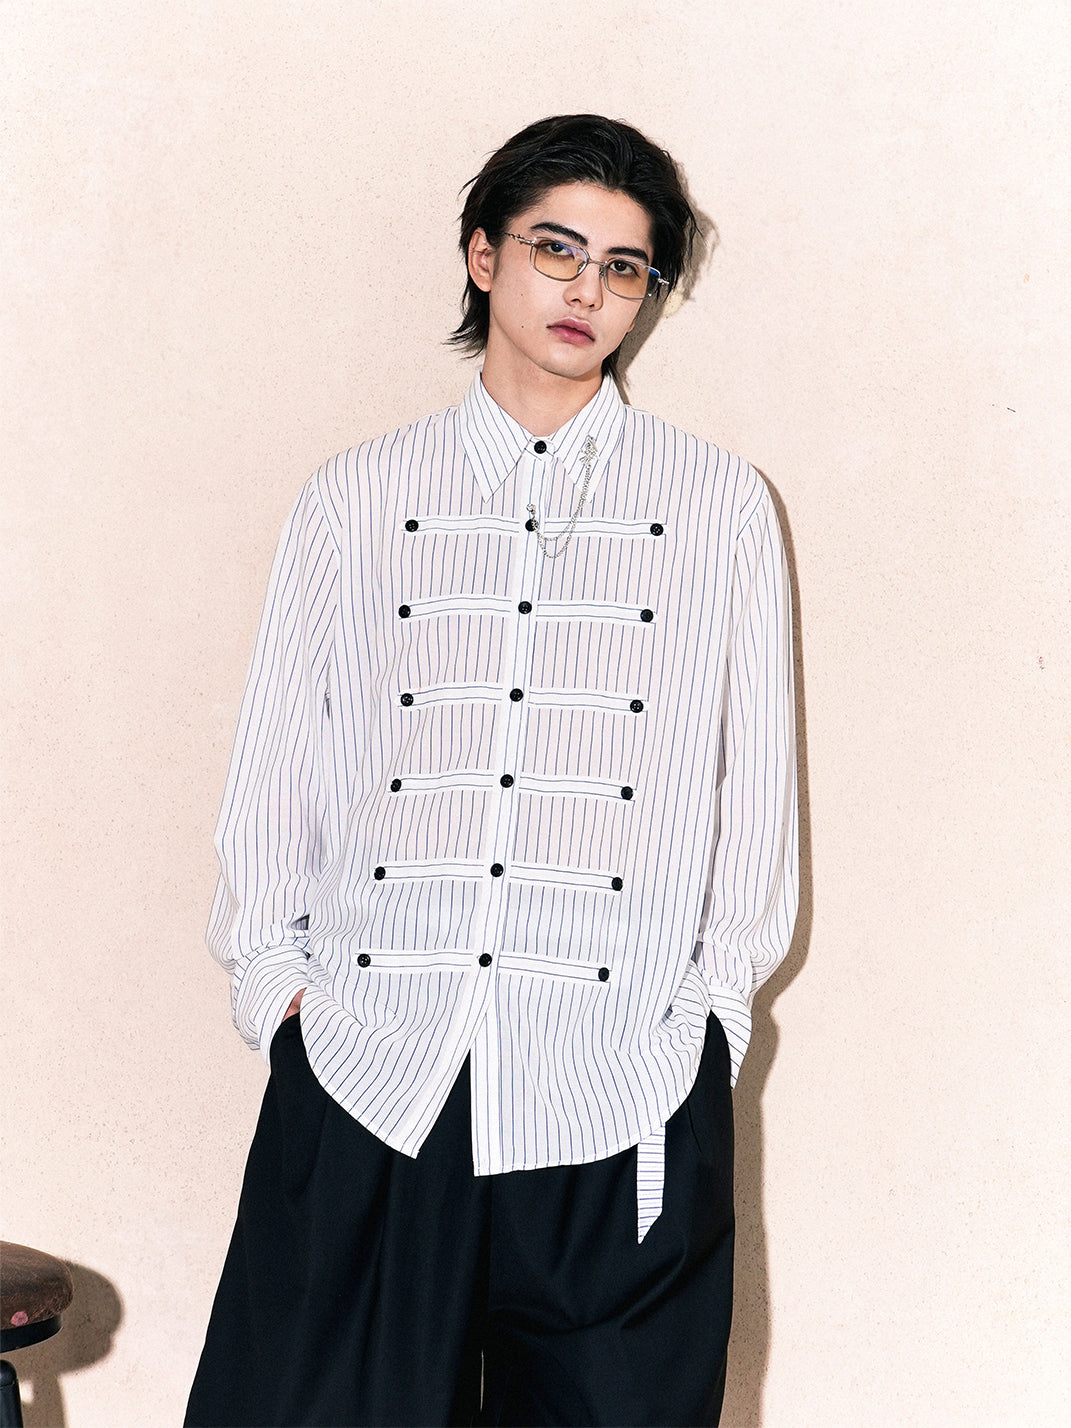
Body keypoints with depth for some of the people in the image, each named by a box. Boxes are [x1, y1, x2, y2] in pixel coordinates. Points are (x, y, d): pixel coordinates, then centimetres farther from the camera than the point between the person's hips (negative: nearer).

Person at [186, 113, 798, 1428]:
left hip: (621, 1084, 0)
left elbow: (754, 772, 9)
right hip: (366, 1070, 1)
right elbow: (275, 755, 11)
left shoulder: (720, 507, 9)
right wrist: (275, 972, 4)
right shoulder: (360, 498, 11)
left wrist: (718, 994, 4)